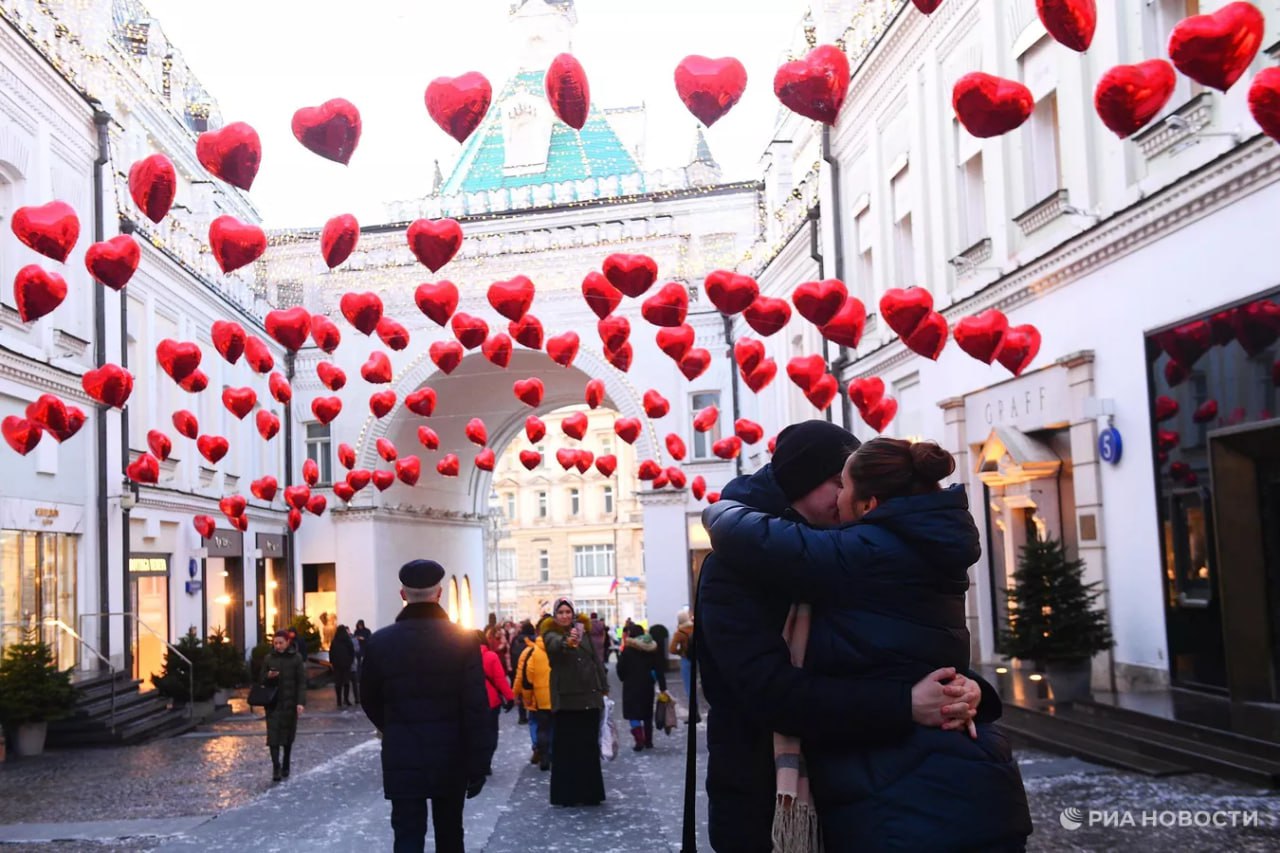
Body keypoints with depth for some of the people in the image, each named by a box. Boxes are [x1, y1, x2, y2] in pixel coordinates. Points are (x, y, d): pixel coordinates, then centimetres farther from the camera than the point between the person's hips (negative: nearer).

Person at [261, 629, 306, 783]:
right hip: (273, 702, 1)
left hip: (290, 702, -1)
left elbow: (301, 682, -5)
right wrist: (268, 676, -14)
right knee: (273, 734, -10)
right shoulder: (268, 658, 4)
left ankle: (286, 766, 23)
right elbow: (262, 679, 9)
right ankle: (276, 766, -13)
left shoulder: (295, 658, -3)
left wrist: (301, 702, -13)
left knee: (288, 735, 9)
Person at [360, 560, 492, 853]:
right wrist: (478, 764, -4)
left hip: (401, 760, 0)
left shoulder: (380, 642, -5)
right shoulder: (463, 639, -9)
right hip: (451, 759, 1)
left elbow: (370, 702, 7)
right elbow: (476, 708, -11)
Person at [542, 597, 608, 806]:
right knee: (566, 747, -3)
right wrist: (568, 642, -52)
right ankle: (565, 794, 2)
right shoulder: (551, 634, -4)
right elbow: (556, 645, -29)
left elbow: (596, 660, 12)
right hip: (566, 699, -4)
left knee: (590, 746, 8)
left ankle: (590, 793, 15)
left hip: (589, 697, 4)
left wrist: (603, 688, 5)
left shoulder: (583, 631, 9)